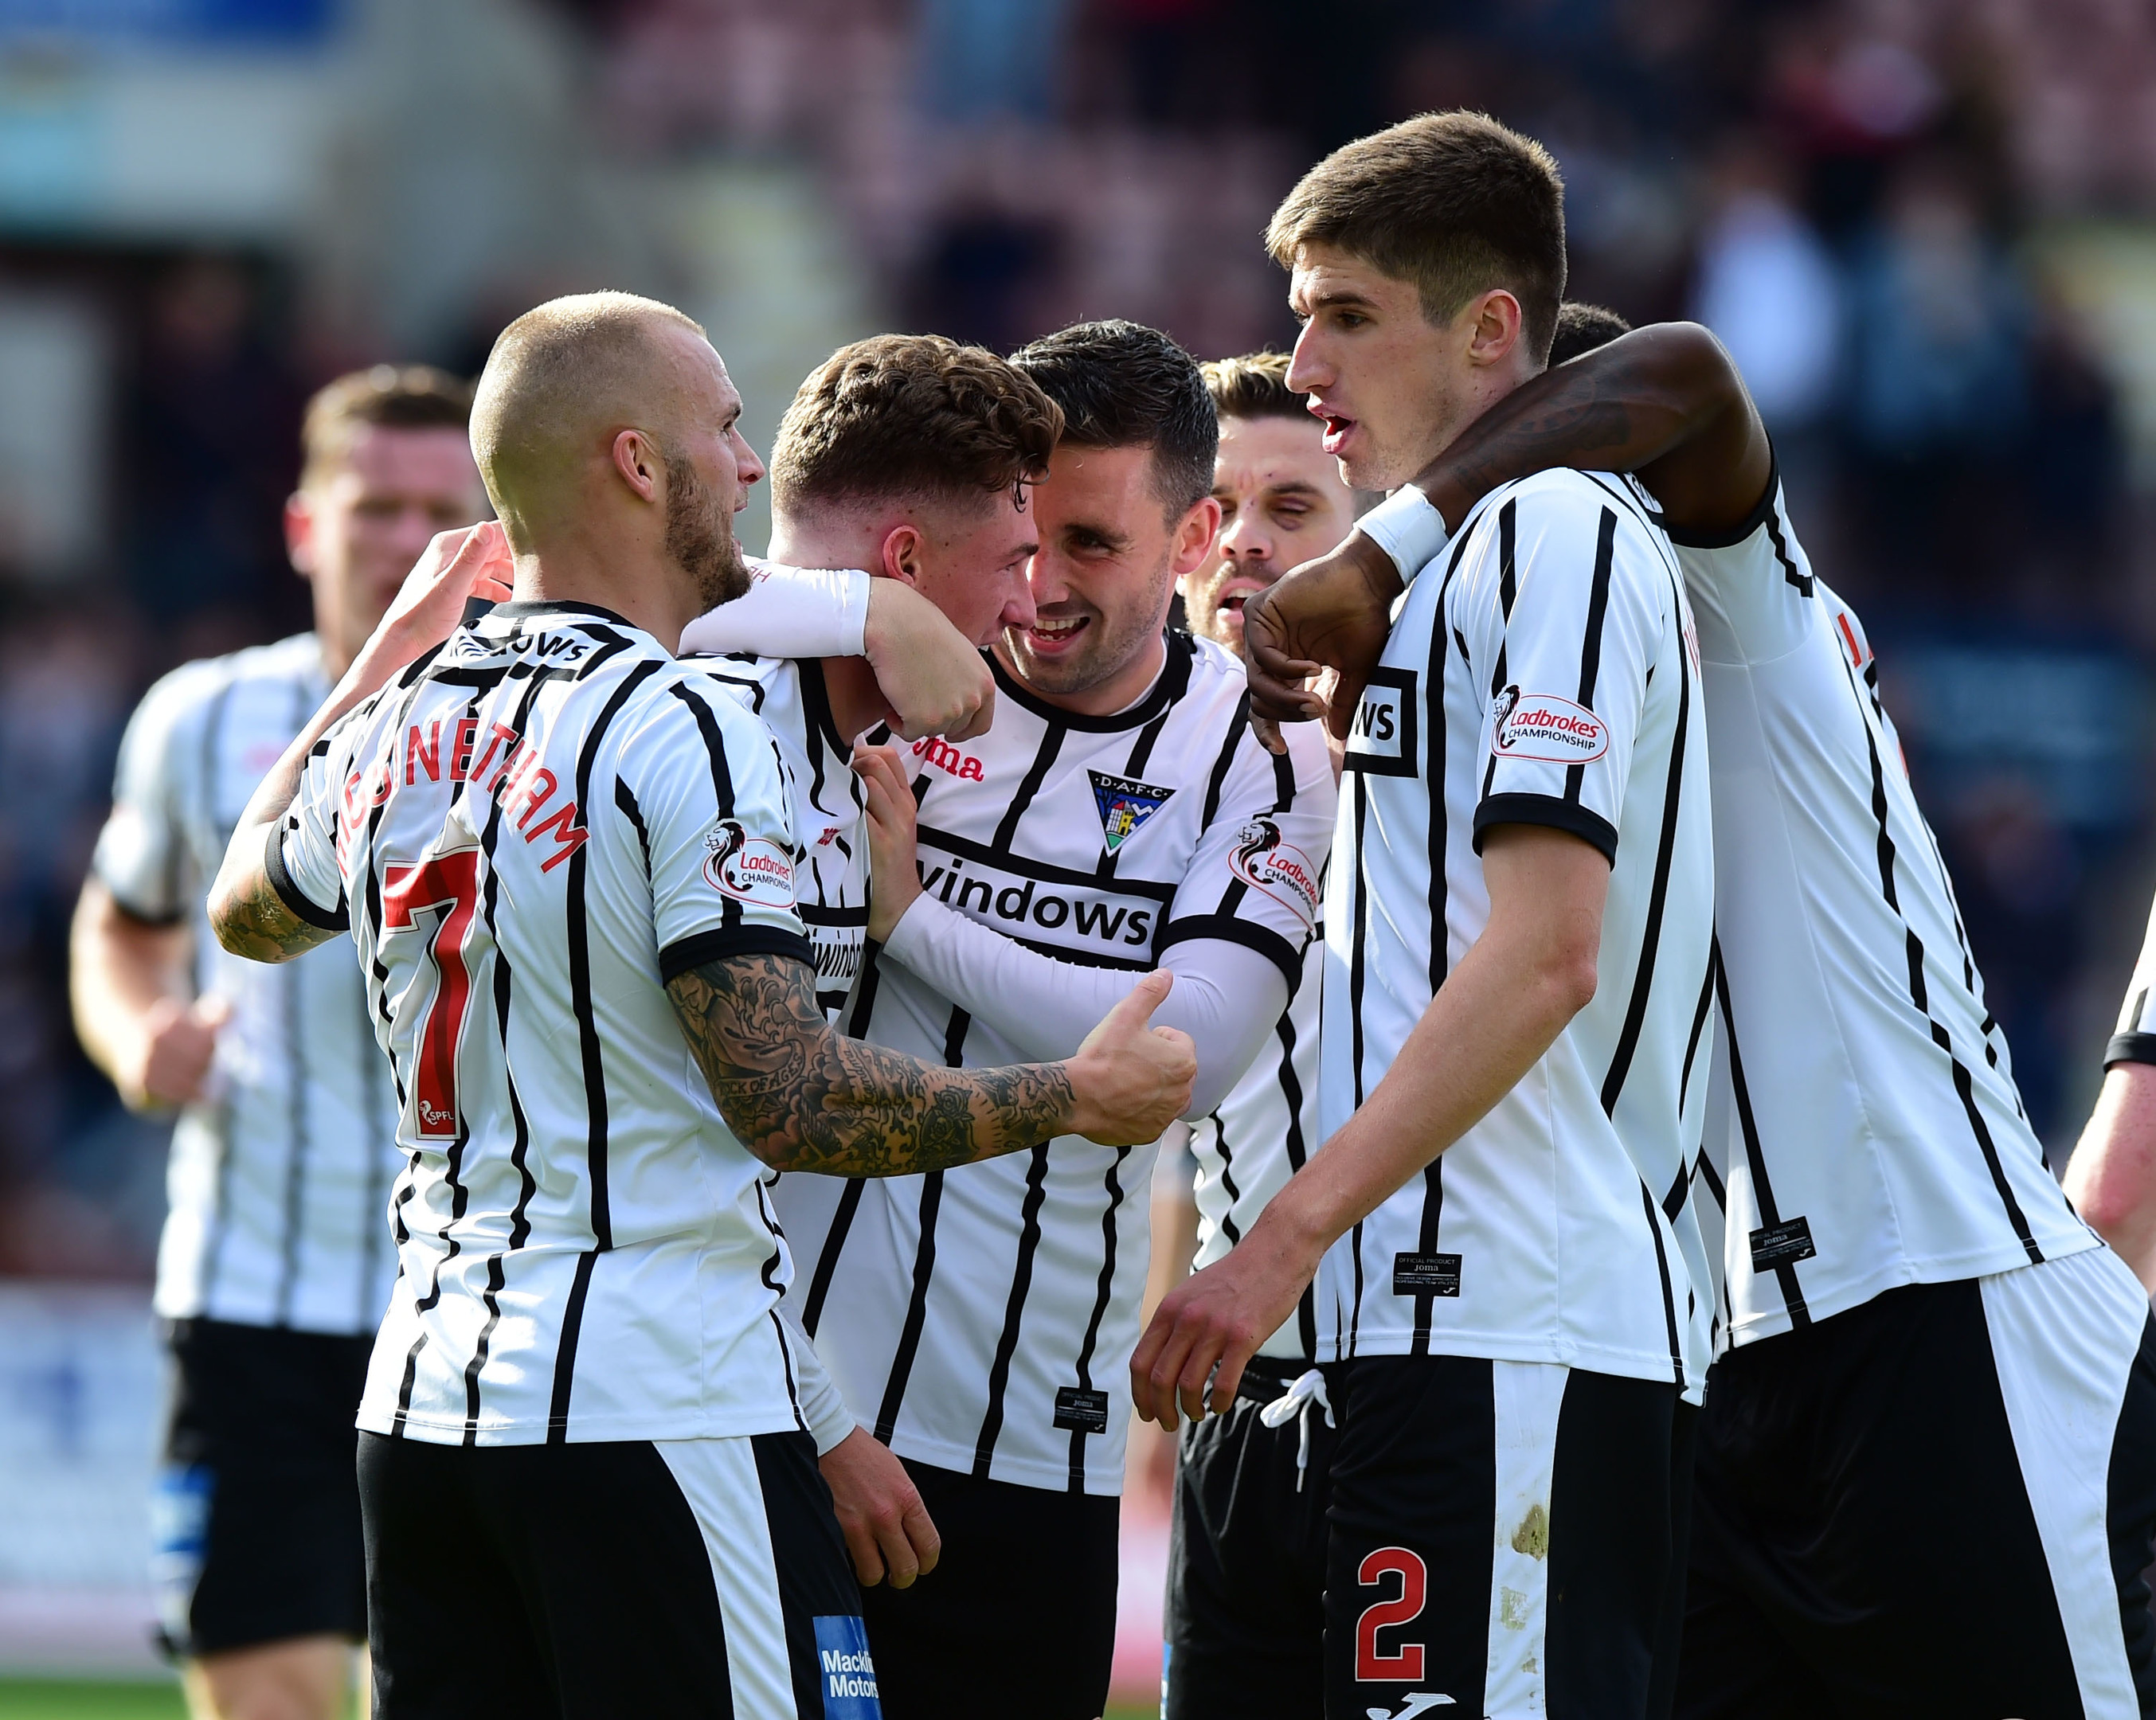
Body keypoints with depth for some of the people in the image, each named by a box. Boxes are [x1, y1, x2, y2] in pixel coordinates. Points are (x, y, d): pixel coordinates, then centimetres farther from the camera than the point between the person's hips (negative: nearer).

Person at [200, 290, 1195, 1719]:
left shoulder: (398, 729, 10)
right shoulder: (679, 733, -13)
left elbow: (247, 907, 34)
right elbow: (792, 1101, -17)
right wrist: (1081, 1098, -5)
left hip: (423, 1406, 8)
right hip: (662, 1412, -8)